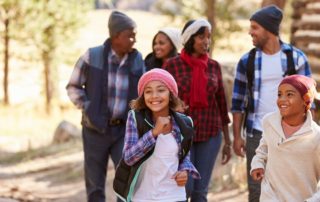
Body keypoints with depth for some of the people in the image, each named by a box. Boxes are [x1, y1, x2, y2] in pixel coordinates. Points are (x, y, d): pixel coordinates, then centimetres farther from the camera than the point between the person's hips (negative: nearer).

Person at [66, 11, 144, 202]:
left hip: (124, 130, 1)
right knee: (95, 184, 6)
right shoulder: (92, 56, -8)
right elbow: (73, 87, 2)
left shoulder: (137, 59, 0)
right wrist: (87, 108, -8)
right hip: (96, 129, -1)